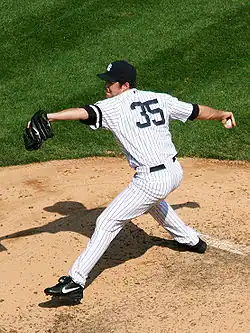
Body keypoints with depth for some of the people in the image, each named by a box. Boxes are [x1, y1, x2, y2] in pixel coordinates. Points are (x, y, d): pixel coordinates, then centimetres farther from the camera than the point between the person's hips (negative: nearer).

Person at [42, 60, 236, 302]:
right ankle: (191, 240, 54)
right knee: (152, 199, 39)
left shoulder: (113, 107, -10)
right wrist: (222, 115, 34)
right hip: (175, 172, 8)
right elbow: (197, 111, 17)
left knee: (108, 222, -4)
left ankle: (75, 282, -7)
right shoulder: (160, 99, 7)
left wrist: (49, 116, -34)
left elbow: (84, 112, -26)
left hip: (152, 180, -8)